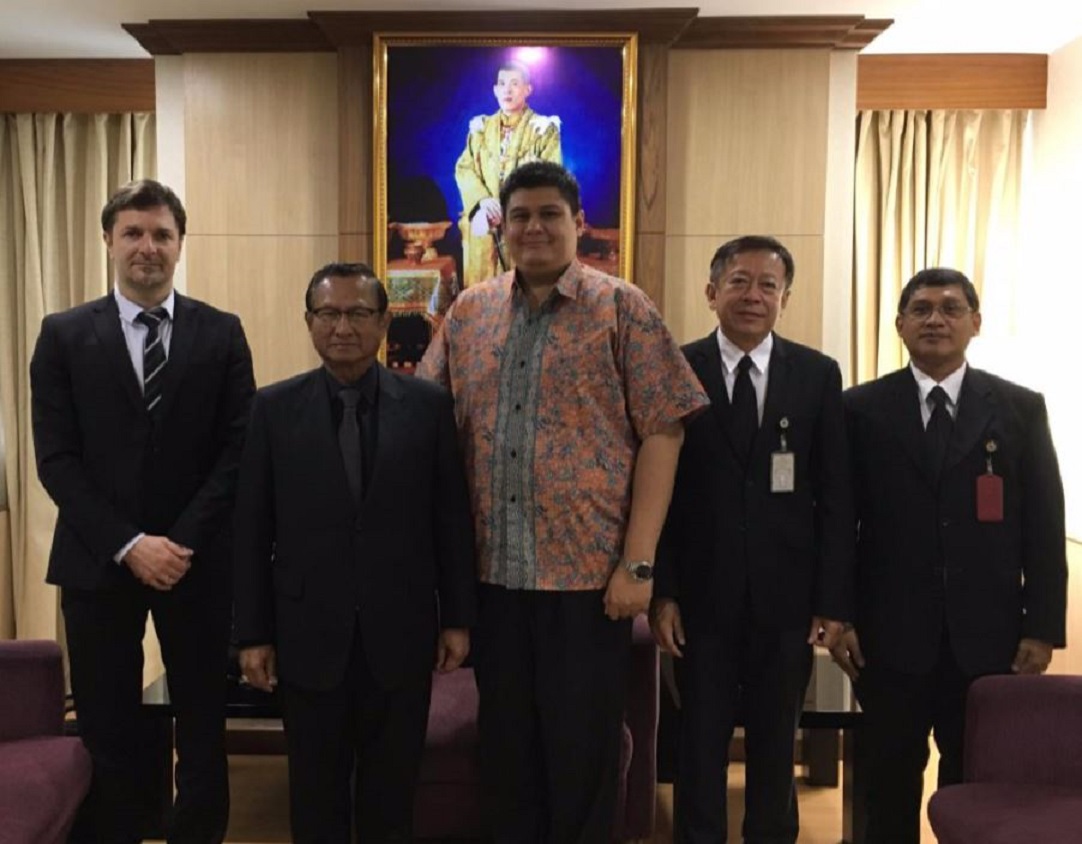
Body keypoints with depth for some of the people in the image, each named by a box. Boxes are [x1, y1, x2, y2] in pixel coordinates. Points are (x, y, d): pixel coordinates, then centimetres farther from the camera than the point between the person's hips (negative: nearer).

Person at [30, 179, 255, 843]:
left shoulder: (222, 334, 2)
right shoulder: (64, 335, 2)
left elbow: (238, 451, -2)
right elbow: (57, 459, -3)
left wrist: (183, 542, -12)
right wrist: (128, 544, -13)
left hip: (197, 559, 0)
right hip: (98, 560, 0)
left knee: (203, 726, 9)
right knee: (108, 732, 9)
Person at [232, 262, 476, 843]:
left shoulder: (428, 405, -1)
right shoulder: (274, 408, 0)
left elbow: (452, 519, 2)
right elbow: (252, 529, 0)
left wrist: (458, 617, 1)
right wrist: (252, 633, -1)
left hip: (401, 632, 0)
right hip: (309, 633, 0)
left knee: (392, 791, 14)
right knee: (315, 793, 14)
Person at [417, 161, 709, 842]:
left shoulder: (622, 309, -3)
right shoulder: (469, 313, 8)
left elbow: (661, 432, -8)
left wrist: (638, 562, -13)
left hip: (590, 570, -3)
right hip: (494, 570, 4)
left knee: (583, 753, 9)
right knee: (507, 747, 17)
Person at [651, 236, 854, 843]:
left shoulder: (818, 375, 2)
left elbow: (836, 496, 1)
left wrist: (834, 600, -3)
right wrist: (661, 591, -8)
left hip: (787, 595, 2)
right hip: (702, 593, -1)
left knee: (777, 744, 16)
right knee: (701, 742, 10)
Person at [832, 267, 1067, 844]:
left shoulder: (1021, 408, 6)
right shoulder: (862, 408, 3)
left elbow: (1044, 526, 4)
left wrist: (1043, 627, -1)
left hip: (988, 633, 1)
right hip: (890, 631, -1)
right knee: (891, 780, 9)